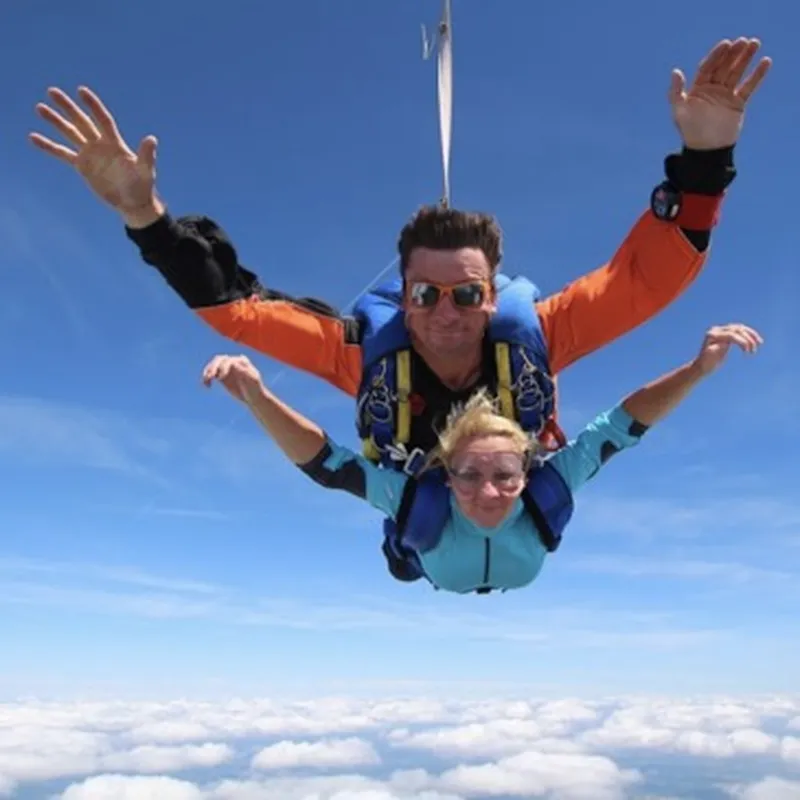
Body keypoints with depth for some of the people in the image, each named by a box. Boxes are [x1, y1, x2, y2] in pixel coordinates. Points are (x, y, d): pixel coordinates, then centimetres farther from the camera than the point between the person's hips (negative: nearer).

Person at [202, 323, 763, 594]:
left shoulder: (547, 490, -47)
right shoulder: (418, 499, -50)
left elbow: (623, 425, -43)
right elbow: (323, 462, -54)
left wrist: (699, 369, -55)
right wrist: (256, 396, -71)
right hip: (437, 586, -1)